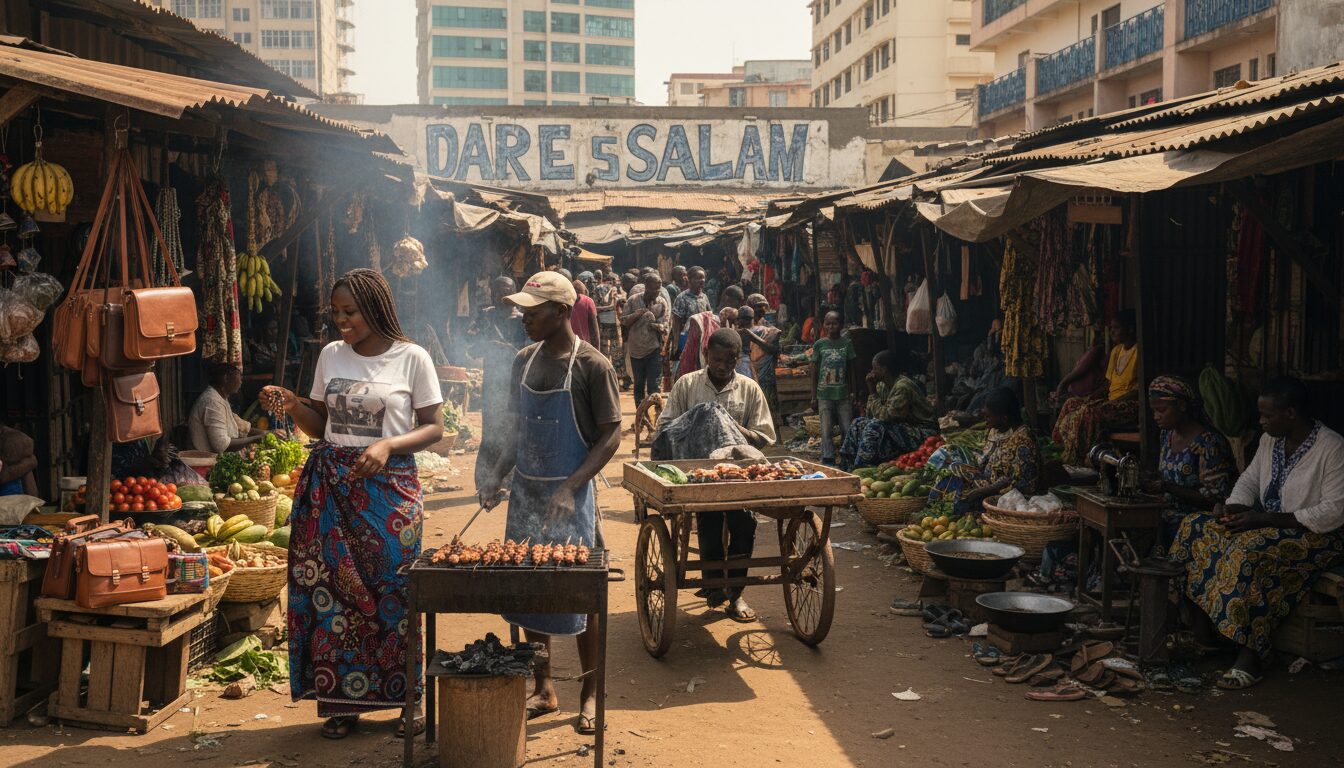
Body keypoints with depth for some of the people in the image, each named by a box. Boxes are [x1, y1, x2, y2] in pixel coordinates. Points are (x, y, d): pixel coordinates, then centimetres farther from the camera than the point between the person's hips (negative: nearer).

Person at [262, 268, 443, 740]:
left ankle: (405, 698, 14)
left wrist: (388, 445, -18)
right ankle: (342, 700, 14)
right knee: (332, 591, 3)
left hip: (388, 487, -3)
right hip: (329, 485, 4)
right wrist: (293, 407, -4)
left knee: (392, 593, -1)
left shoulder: (412, 359, -3)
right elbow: (321, 424, 15)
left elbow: (433, 427, -3)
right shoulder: (331, 355, 9)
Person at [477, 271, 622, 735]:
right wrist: (498, 476, 0)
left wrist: (570, 488, -21)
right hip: (525, 493, 6)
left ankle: (590, 693, 18)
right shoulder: (525, 360, 7)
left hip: (570, 498, -6)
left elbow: (611, 435, -12)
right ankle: (543, 689, 24)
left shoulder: (592, 366, -11)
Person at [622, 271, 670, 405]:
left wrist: (655, 326, -28)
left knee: (654, 386, -4)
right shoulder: (633, 301, 0)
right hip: (635, 349, 2)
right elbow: (624, 322, -3)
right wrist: (638, 314, -17)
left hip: (654, 350, -2)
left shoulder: (663, 303, -3)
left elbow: (663, 326, -9)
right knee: (639, 385, 14)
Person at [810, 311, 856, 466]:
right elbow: (814, 372, 5)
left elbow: (851, 370, 9)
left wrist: (853, 393, 7)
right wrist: (814, 397, 2)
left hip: (843, 394, 1)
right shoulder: (819, 345, 1)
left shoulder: (847, 343, 4)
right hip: (824, 394, -1)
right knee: (826, 431, -1)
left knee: (847, 429, 1)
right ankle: (828, 460, 4)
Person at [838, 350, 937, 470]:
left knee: (875, 427, -29)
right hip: (902, 425, 10)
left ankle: (859, 469, -24)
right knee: (857, 424, 5)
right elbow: (871, 414, 4)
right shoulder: (882, 385, 5)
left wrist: (873, 393, -18)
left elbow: (886, 416, -27)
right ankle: (845, 466, 2)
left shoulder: (903, 387, -23)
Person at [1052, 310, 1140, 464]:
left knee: (1089, 412, -30)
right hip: (1111, 400, 9)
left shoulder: (1139, 351, -9)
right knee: (1072, 404, -7)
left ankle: (1075, 462, -25)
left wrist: (1119, 400, -19)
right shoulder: (1116, 350, 18)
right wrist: (1097, 396, 1)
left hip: (1131, 405, -9)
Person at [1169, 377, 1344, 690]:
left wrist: (1267, 518, -26)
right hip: (1268, 525, 8)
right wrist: (1231, 508, -7)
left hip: (1315, 536, -8)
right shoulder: (1271, 440, 6)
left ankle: (1249, 657, -31)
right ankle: (1201, 630, -11)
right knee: (1195, 528, -10)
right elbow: (1249, 480, 17)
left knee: (1252, 552, -36)